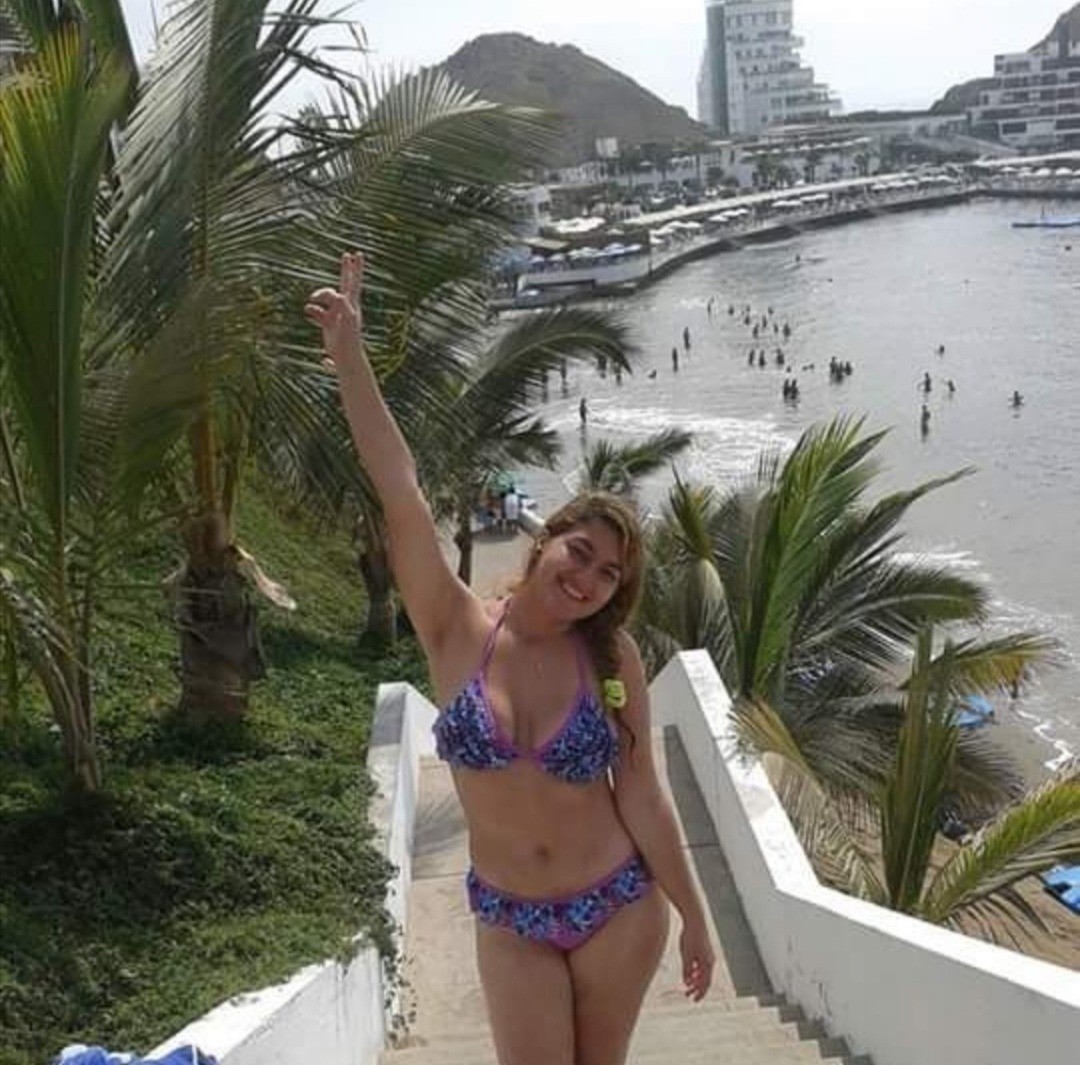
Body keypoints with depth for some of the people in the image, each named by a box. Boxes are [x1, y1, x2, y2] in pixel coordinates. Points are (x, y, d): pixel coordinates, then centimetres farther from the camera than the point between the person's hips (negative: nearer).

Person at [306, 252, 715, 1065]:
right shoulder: (457, 631, -14)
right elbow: (400, 490, -22)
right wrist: (349, 356, -28)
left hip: (619, 907, 0)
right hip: (511, 921, 0)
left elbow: (641, 797, -5)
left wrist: (693, 918, 1)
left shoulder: (613, 657, -13)